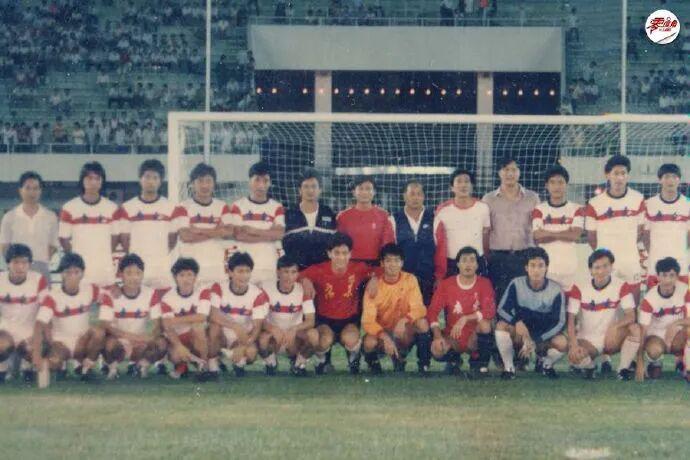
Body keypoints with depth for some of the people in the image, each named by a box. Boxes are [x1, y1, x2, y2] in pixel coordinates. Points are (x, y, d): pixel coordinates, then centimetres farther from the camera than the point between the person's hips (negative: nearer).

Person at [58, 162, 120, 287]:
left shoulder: (111, 208, 7)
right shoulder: (69, 208, 0)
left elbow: (115, 236, 13)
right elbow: (64, 238, 4)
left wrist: (105, 256, 5)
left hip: (105, 269, 2)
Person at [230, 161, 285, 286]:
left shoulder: (277, 207, 9)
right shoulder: (238, 206, 4)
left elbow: (280, 234, -4)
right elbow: (238, 235, -6)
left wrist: (253, 230, -9)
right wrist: (268, 235, -7)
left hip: (270, 266, 1)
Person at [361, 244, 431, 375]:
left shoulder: (410, 279, -9)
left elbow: (419, 309, -16)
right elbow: (368, 321, -19)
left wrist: (405, 319, -37)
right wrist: (384, 336, -36)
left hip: (404, 334, 1)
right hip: (382, 332, -1)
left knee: (422, 322, -31)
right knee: (369, 342, -35)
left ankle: (424, 366, -12)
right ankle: (373, 362, 2)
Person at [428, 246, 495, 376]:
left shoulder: (484, 284, -5)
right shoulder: (446, 284, -2)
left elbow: (490, 311, -18)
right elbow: (432, 312, -7)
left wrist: (465, 319, -29)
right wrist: (438, 336, -23)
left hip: (474, 338, -1)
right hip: (452, 339, 1)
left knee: (485, 323, -33)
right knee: (437, 350, -30)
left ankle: (480, 362, -6)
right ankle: (453, 359, 9)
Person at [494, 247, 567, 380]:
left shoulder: (556, 290, -15)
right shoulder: (516, 284, -13)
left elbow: (559, 322, -14)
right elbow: (502, 310, -13)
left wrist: (536, 342, -25)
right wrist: (517, 323, -35)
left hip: (544, 337, 0)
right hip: (520, 337, 0)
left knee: (562, 343, -31)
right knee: (502, 325, -29)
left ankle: (547, 364, 4)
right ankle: (508, 367, -12)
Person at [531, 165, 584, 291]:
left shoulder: (576, 209, 5)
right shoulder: (539, 210, 5)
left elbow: (575, 235, -8)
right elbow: (538, 237, -7)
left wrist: (549, 233, -5)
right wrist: (566, 233, -5)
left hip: (569, 268, 0)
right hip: (545, 268, 0)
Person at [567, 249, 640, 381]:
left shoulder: (621, 286, -9)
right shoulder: (579, 288, -9)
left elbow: (631, 316, -16)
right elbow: (571, 319, -11)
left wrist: (615, 326, -37)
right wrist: (574, 344, -26)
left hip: (610, 339, 1)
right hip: (587, 340, -1)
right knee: (575, 357, -33)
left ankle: (623, 369, -11)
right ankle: (590, 365, 5)